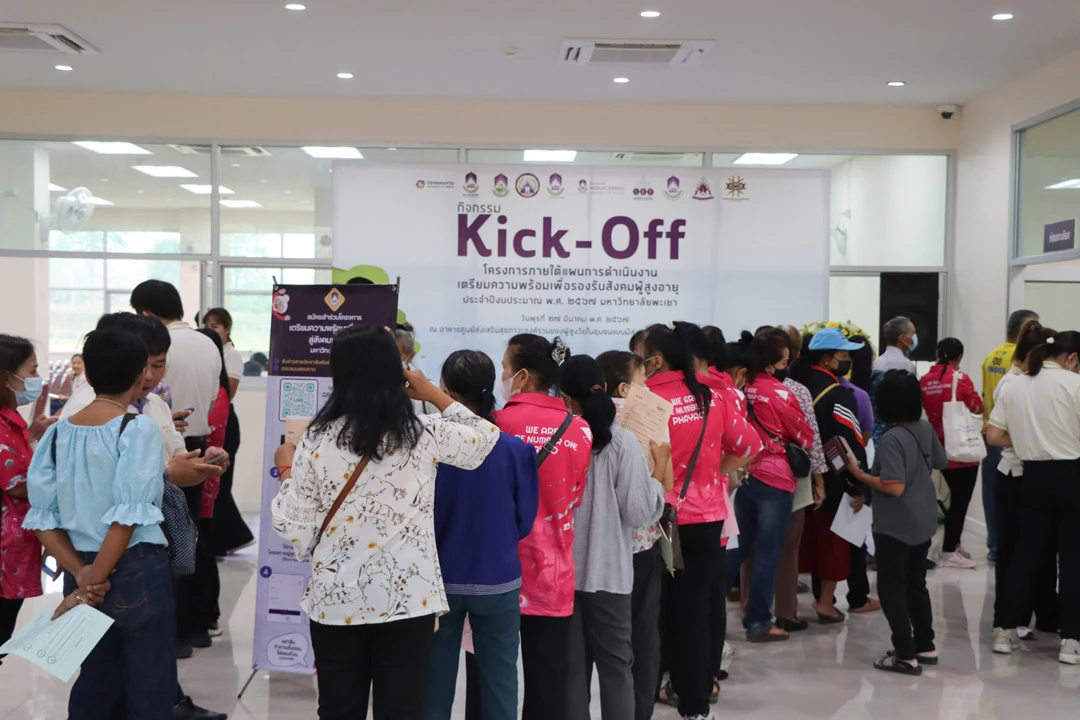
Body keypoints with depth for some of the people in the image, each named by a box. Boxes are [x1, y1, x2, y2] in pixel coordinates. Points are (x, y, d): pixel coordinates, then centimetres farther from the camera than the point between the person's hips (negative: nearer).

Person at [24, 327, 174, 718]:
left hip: (80, 574, 6)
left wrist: (82, 575, -4)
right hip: (137, 572, -6)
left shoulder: (58, 432, 3)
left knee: (92, 684, 20)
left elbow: (42, 518, 1)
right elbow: (128, 517, -18)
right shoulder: (139, 429, -13)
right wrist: (94, 579, -11)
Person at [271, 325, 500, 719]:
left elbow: (294, 529, -2)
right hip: (408, 597, -1)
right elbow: (487, 437, 11)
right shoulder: (426, 436, -8)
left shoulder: (318, 441, -8)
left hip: (337, 600, 1)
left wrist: (286, 471, 15)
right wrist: (435, 395, 15)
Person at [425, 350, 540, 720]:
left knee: (435, 681, 13)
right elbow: (525, 521, -2)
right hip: (498, 581, 0)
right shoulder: (516, 450, -12)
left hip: (441, 579, 0)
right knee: (500, 682, 11)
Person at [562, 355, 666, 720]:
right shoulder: (622, 442, -12)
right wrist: (659, 469, 1)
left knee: (571, 664, 13)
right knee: (615, 664, 12)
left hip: (562, 569, 2)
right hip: (608, 570, -2)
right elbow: (639, 512, -12)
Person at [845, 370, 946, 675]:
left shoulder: (893, 438, -24)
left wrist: (859, 474, -19)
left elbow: (894, 487, -28)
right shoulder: (926, 429, 0)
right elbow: (941, 462, 15)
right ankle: (926, 647, 28)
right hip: (923, 522, 8)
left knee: (892, 588, 3)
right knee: (916, 584, 19)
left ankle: (906, 655, 5)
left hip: (895, 526, -8)